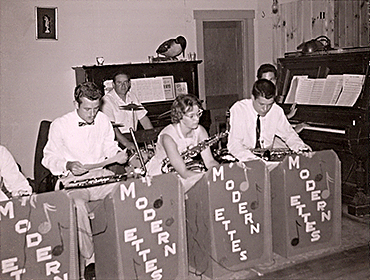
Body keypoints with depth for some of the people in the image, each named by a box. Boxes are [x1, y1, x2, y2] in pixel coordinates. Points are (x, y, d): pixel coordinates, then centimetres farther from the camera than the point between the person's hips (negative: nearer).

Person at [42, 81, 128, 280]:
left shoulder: (103, 120, 7)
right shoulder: (59, 125, -3)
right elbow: (49, 158, 3)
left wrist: (118, 155, -4)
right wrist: (68, 165, -16)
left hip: (100, 174, 3)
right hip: (73, 179, -3)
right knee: (77, 204, -36)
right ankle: (89, 260, -21)